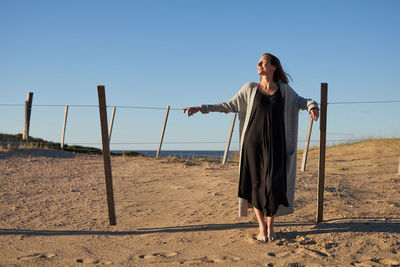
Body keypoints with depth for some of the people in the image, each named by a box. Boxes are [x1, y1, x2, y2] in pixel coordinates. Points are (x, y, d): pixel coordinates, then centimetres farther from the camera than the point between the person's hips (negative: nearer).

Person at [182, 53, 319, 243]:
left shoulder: (284, 89, 10)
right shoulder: (250, 89, 8)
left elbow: (300, 101, 26)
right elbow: (229, 106, 12)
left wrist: (312, 106, 3)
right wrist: (201, 108, 6)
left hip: (275, 145, 1)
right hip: (253, 143, 0)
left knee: (274, 185, -4)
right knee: (256, 184, 1)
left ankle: (270, 227, 17)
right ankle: (261, 228, 16)